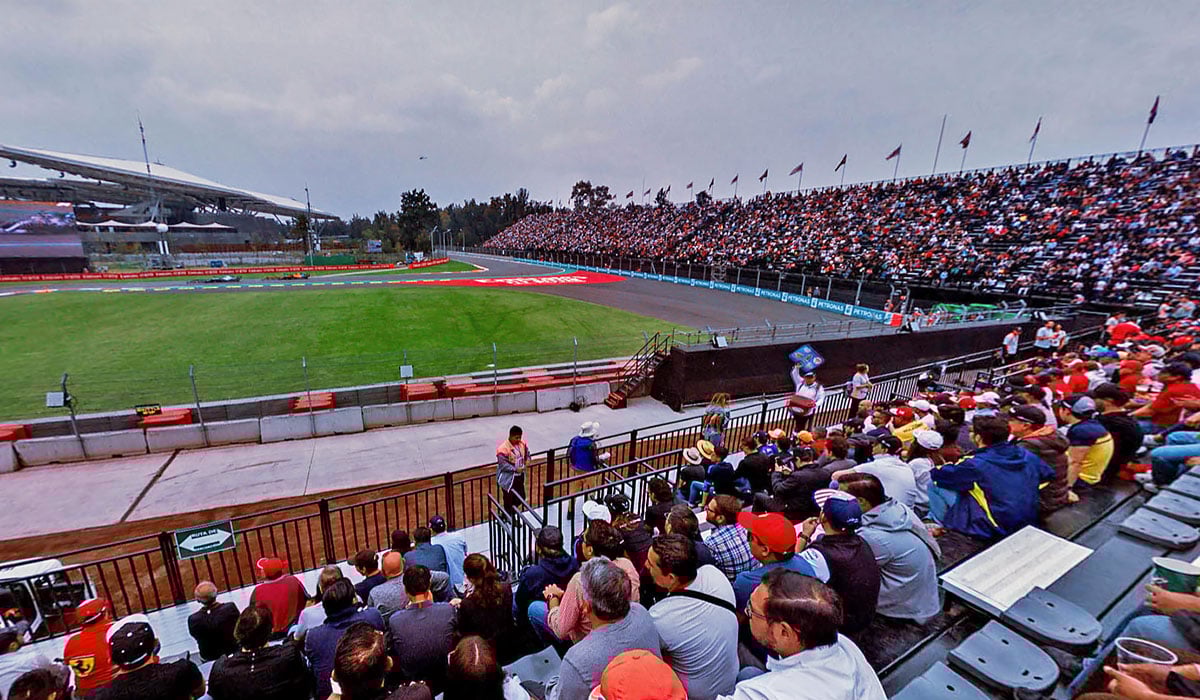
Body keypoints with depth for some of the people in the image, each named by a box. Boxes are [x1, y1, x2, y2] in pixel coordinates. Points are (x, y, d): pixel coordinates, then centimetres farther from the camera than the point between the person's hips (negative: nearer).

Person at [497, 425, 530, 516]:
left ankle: (510, 513, 41)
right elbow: (503, 465, -23)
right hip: (508, 478, -7)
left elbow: (527, 453, 13)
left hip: (520, 476, 7)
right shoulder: (503, 448, -24)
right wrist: (515, 469, -26)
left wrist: (527, 460, -8)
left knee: (521, 497, 18)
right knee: (508, 500, 5)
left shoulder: (523, 443, -3)